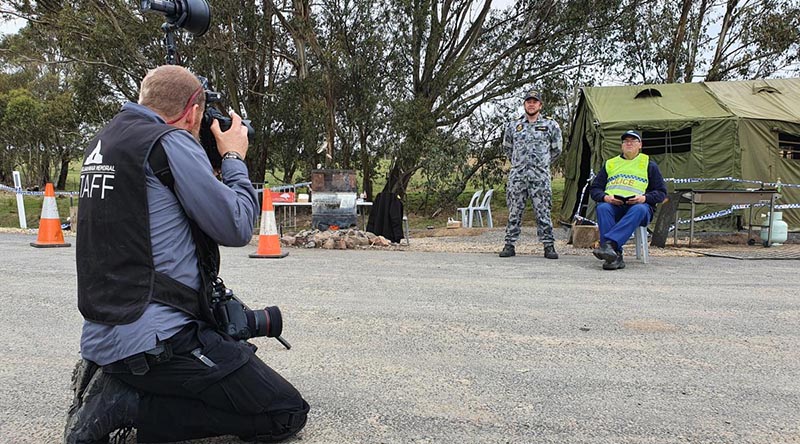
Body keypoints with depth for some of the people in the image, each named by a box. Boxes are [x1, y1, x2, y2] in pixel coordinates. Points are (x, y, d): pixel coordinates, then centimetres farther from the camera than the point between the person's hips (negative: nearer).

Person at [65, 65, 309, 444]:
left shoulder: (104, 140, 13)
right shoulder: (170, 141, -14)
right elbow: (237, 228, -13)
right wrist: (234, 158, 2)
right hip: (154, 339, -10)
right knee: (287, 414, -4)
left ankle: (111, 383, 11)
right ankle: (128, 404, -8)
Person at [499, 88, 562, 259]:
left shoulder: (551, 125, 6)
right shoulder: (513, 125, 10)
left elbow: (556, 150, 15)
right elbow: (507, 147, 24)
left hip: (540, 176, -1)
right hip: (517, 175, 2)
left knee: (543, 212, -1)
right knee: (514, 212, 4)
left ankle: (548, 246, 5)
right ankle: (509, 245, 10)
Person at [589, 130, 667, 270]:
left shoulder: (649, 165, 20)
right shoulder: (610, 163, 25)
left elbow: (661, 192, 14)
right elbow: (594, 189, 19)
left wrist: (644, 198, -8)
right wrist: (605, 197, -4)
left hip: (639, 205, -1)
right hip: (612, 204, 1)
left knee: (639, 210, -38)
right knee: (602, 208, -35)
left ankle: (608, 243, -53)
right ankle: (616, 257, -44)